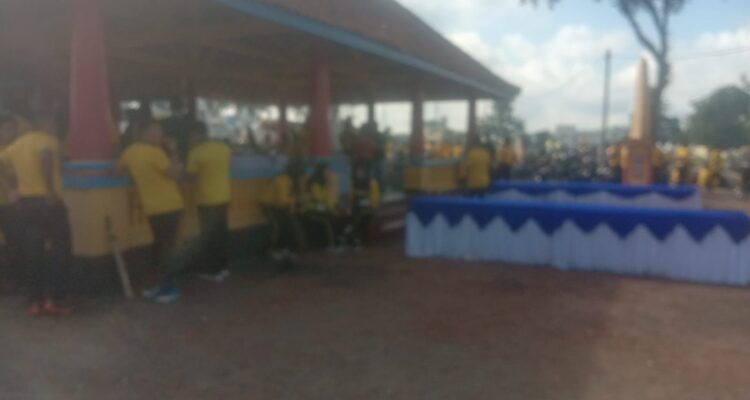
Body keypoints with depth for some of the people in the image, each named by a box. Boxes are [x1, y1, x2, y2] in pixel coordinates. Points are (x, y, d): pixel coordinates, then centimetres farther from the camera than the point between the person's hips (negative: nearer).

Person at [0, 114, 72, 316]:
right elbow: (44, 156, -28)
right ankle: (52, 300, 0)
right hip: (47, 201, -7)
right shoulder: (48, 141, -6)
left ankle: (35, 302, 14)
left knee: (32, 252, 11)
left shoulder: (16, 144, 16)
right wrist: (50, 189, -23)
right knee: (59, 249, 3)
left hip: (25, 203, 7)